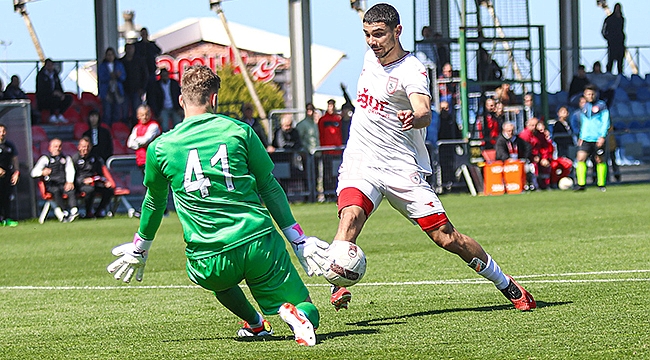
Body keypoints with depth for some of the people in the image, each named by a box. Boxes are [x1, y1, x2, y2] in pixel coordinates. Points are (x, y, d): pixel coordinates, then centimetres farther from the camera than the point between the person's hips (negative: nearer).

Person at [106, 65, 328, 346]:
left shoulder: (160, 147, 5)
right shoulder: (239, 131, 3)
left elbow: (154, 202, 21)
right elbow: (270, 188, 11)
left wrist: (139, 249, 39)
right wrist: (298, 240, 19)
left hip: (208, 264, 1)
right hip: (259, 244, -1)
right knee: (307, 316, 9)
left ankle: (255, 322, 19)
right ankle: (289, 312, -25)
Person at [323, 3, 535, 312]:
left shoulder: (411, 71, -15)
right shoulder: (371, 58, 7)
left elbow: (424, 112, -35)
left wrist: (414, 118, -56)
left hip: (402, 167, -5)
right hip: (360, 162, 5)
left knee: (445, 237, -4)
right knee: (350, 216, -27)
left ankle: (505, 284, 13)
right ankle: (338, 285, -34)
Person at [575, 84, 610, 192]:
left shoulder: (601, 105, -2)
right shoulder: (585, 107, 14)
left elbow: (606, 122, -6)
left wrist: (602, 136, -14)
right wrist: (581, 136, 16)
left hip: (598, 139, -4)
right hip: (586, 139, 4)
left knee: (600, 160, 3)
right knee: (580, 158, -10)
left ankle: (601, 184, 15)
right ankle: (581, 184, -9)